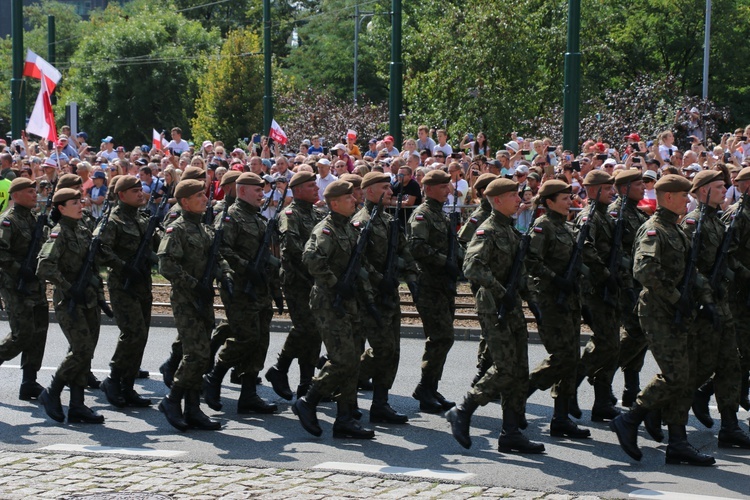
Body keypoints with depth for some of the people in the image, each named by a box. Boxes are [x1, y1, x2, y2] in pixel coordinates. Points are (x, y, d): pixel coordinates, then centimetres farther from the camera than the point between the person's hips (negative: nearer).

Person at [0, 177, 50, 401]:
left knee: (38, 332, 5)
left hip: (35, 285, 8)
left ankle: (29, 383, 9)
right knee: (22, 334, -11)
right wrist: (20, 271, -23)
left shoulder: (34, 218, 15)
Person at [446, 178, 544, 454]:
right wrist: (501, 292, -26)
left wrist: (531, 300, 18)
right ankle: (461, 412, 1)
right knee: (506, 369, -12)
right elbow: (472, 267, -25)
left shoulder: (511, 230, 17)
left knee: (520, 371, 6)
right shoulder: (488, 231, -12)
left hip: (512, 307, 9)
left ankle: (511, 434, 10)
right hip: (493, 308, -9)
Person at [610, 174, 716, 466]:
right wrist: (676, 297, -23)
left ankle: (678, 444, 9)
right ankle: (629, 422, -1)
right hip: (659, 313, -10)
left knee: (685, 377, 6)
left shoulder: (676, 231, 19)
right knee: (675, 376, -14)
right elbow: (644, 269, -26)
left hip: (678, 313, 10)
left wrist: (704, 296, 11)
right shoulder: (653, 230, -12)